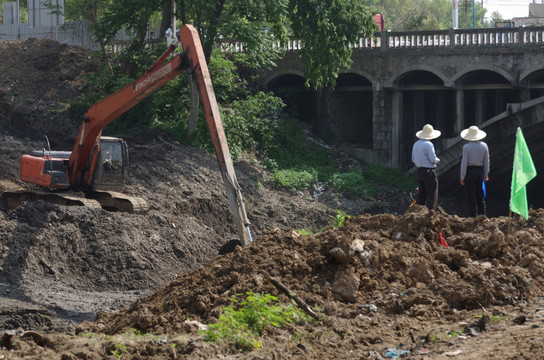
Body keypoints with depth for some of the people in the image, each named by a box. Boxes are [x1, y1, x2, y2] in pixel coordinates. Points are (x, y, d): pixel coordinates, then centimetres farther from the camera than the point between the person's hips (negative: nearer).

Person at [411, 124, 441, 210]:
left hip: (419, 171, 8)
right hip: (429, 171, -8)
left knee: (421, 194, 11)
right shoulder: (428, 144, -14)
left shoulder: (416, 144, 10)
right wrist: (437, 160, 3)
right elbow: (433, 159, -16)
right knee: (432, 195, -5)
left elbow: (413, 159, 16)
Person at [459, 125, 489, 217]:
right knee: (480, 196, 13)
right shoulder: (484, 146, -1)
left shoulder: (466, 147, -13)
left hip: (470, 171, -4)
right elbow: (486, 162, 6)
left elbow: (464, 163, -12)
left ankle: (473, 217, 1)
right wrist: (486, 174, 18)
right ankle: (482, 217, 17)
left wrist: (462, 177, -6)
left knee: (471, 196, 1)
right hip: (480, 171, 4)